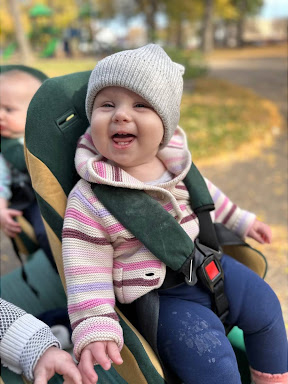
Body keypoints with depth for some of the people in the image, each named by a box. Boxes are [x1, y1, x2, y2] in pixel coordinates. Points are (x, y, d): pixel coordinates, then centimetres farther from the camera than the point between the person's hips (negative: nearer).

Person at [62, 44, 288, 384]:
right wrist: (94, 334, -26)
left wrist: (240, 220, 27)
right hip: (161, 296, -6)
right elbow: (87, 274, -17)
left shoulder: (174, 163, -5)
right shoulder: (87, 202, -21)